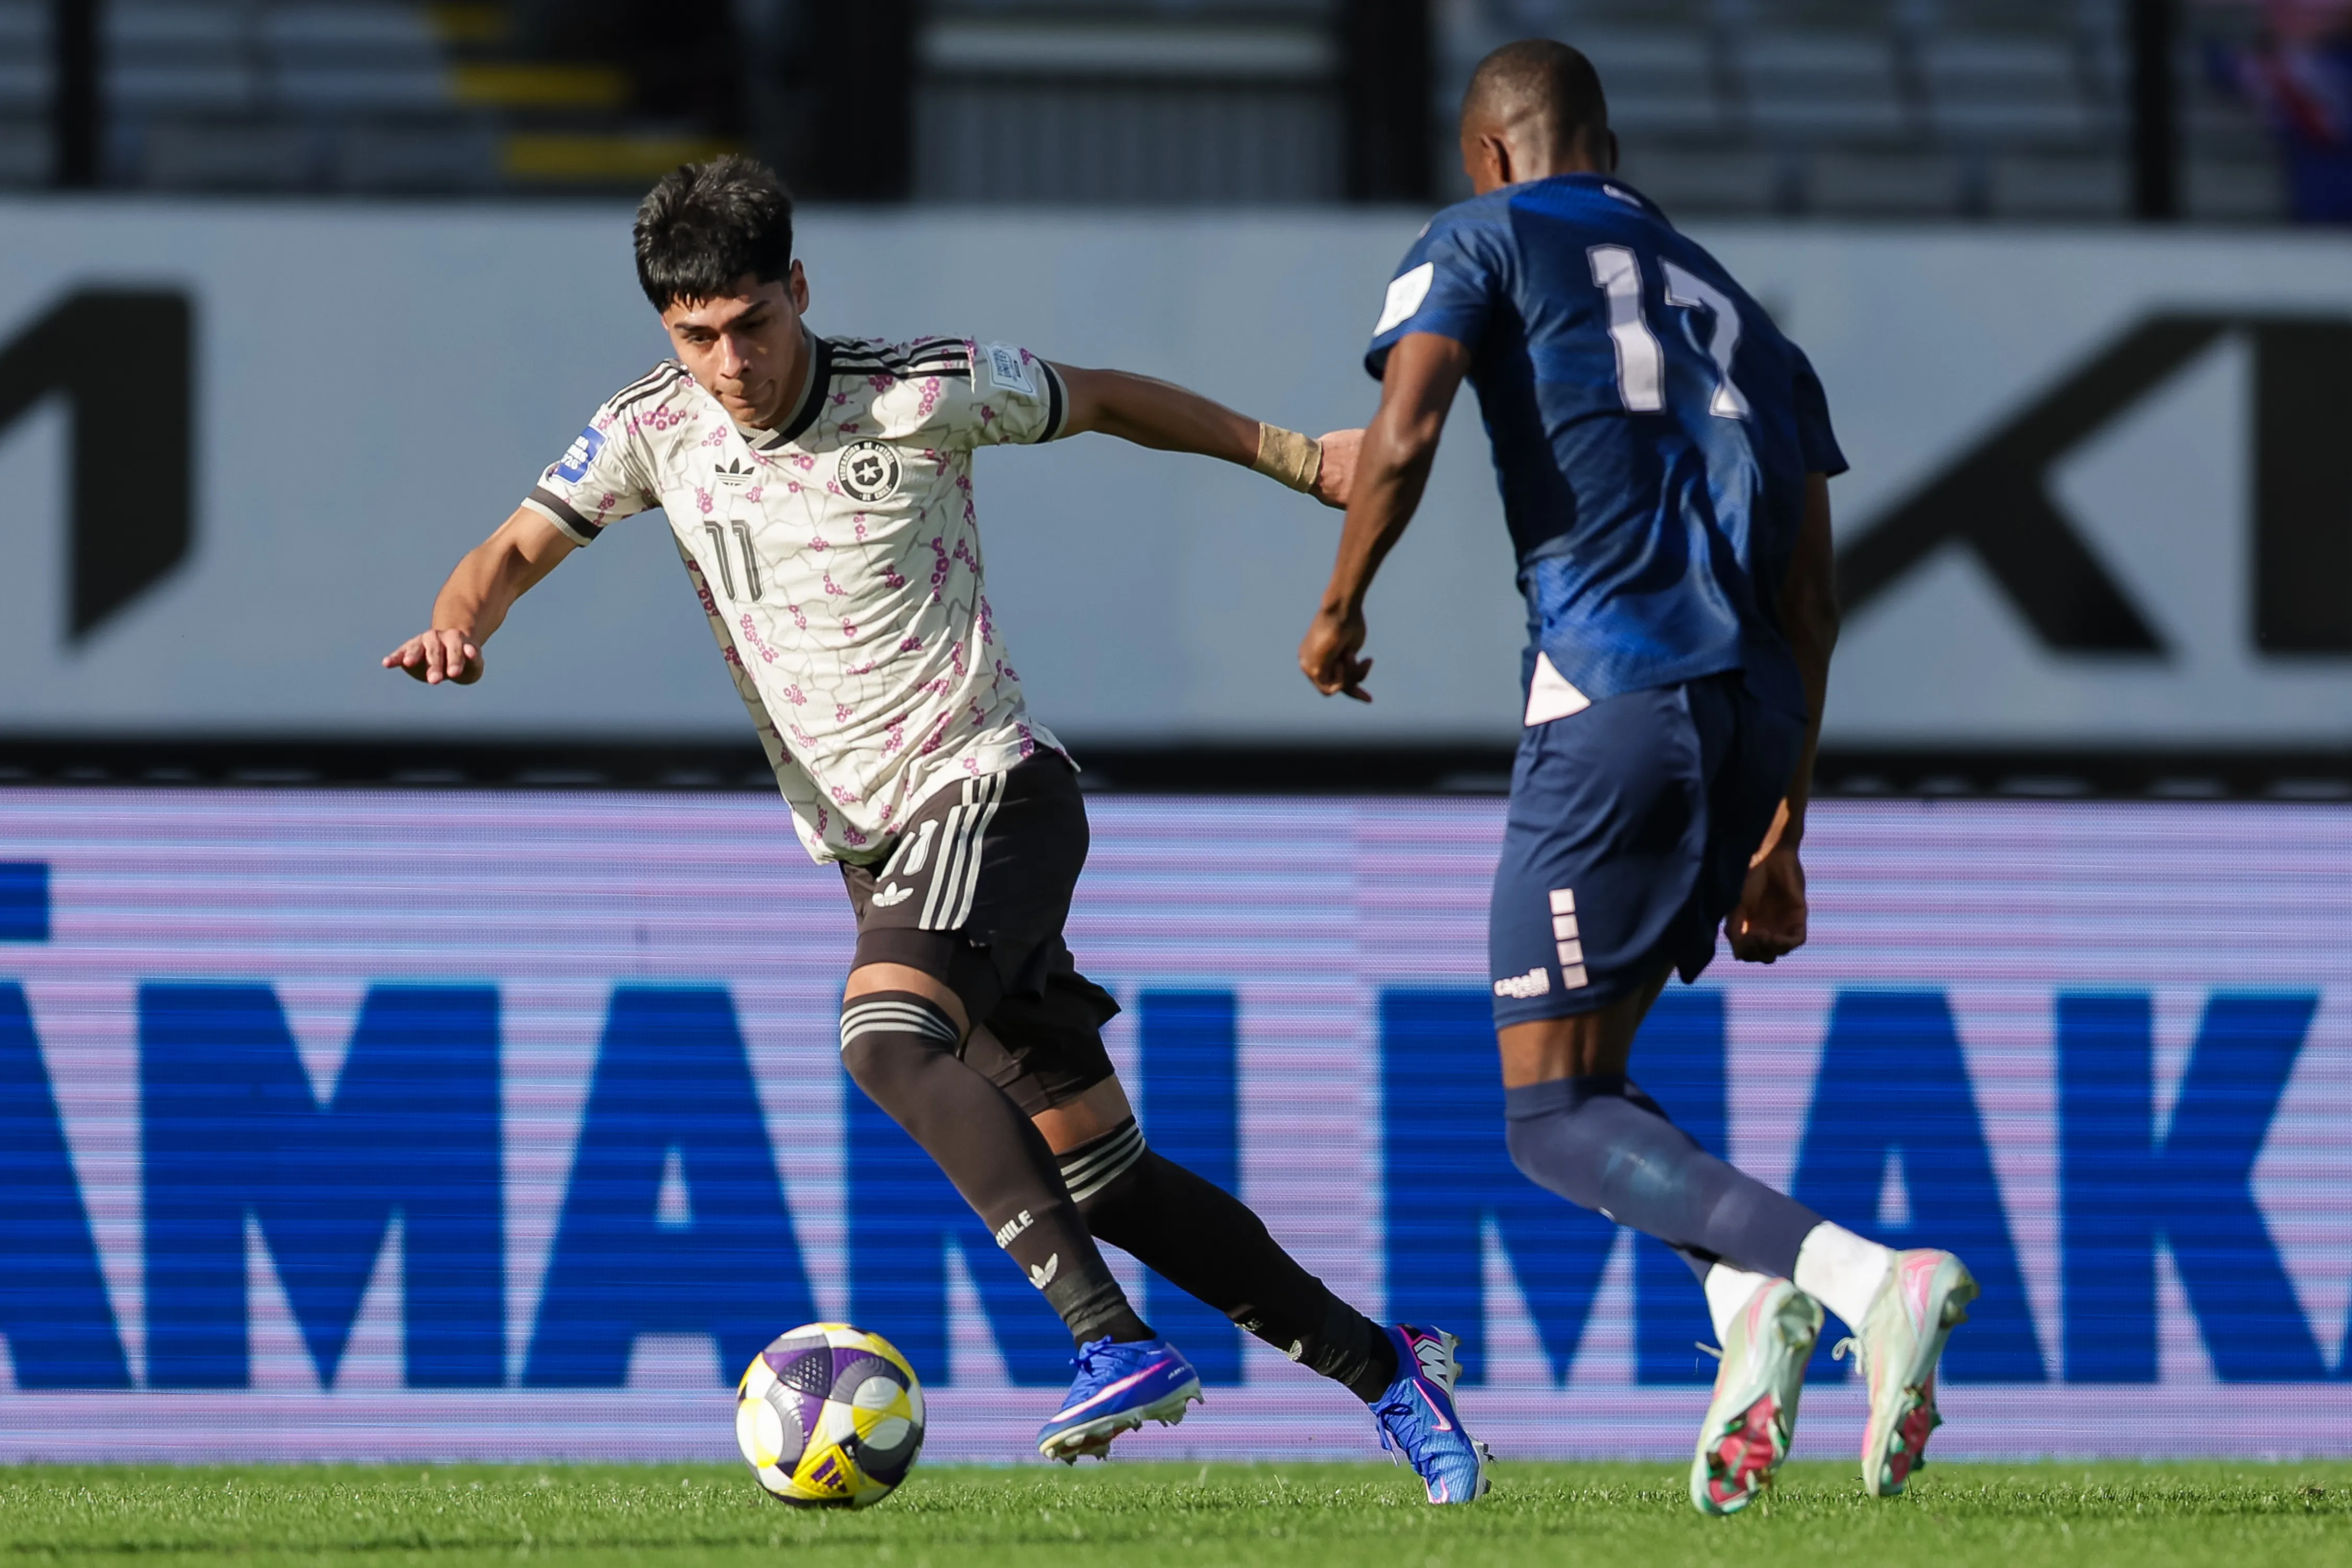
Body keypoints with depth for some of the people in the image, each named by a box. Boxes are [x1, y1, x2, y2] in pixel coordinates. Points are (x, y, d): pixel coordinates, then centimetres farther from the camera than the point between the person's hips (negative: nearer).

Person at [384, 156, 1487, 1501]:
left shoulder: (925, 395, -13)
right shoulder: (654, 431, -1)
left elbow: (1107, 402, 3)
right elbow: (519, 550, 4)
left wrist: (1301, 459, 9)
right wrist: (461, 623, -20)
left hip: (991, 788, -6)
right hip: (868, 843, 6)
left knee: (889, 1039, -33)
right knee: (1094, 1168, 5)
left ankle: (1120, 1346, -37)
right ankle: (1382, 1366, 16)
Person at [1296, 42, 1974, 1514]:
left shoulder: (1484, 242, 9)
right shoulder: (1736, 308, 26)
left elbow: (1403, 436, -10)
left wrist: (1340, 614, 8)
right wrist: (1781, 837, 25)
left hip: (1613, 699, -7)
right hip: (1756, 716, 7)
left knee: (1556, 1120, -3)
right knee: (1592, 1070, 21)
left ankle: (1872, 1277, -25)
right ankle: (1750, 1296, -7)